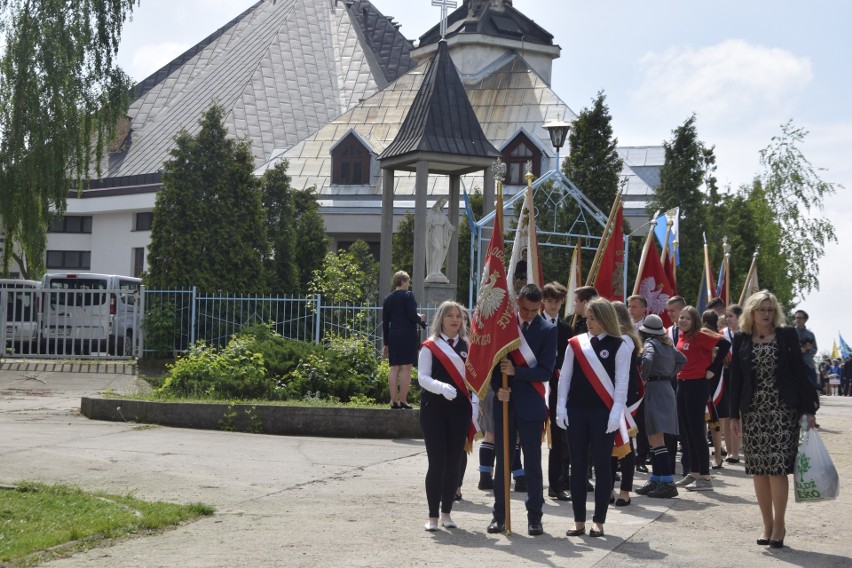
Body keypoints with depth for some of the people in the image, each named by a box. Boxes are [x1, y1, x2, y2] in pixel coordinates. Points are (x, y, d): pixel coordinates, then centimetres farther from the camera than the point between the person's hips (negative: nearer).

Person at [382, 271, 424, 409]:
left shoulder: (388, 299, 13)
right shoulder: (408, 295, -5)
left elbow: (385, 323, 13)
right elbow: (412, 316, -14)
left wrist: (386, 343, 17)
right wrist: (420, 319, 9)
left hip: (393, 336, 6)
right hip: (407, 335, -6)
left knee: (394, 368, 7)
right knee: (406, 368, -5)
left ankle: (394, 400, 5)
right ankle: (403, 400, -7)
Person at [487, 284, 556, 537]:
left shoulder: (547, 330, -3)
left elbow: (546, 371, -8)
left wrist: (516, 371, -18)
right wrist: (497, 388, -9)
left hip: (531, 404, -2)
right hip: (505, 401, 2)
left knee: (533, 462, 4)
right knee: (503, 460, 8)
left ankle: (534, 517, 12)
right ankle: (499, 514, 17)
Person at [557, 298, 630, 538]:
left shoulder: (619, 346, -3)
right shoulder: (575, 343, 5)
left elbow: (621, 383, -5)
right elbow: (564, 377, 6)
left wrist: (616, 414, -12)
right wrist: (561, 408, 0)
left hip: (603, 413, -3)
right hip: (576, 411, 3)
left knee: (602, 466, 2)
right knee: (577, 466, 6)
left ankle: (598, 520, 10)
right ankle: (579, 520, 13)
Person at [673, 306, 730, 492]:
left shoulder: (700, 335, -12)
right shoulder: (681, 336, 10)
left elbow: (724, 344, -22)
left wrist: (713, 369, -16)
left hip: (697, 386, -8)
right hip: (682, 384, 8)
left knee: (696, 431, -6)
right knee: (685, 431, 11)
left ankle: (705, 478, 0)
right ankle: (693, 474, 20)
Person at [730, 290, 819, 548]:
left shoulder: (787, 336, 2)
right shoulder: (741, 339, 6)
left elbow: (799, 371, 0)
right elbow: (736, 378, 7)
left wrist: (808, 408, -5)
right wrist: (734, 414, 5)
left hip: (782, 410, -2)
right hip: (752, 411, 2)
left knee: (777, 467, -7)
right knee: (758, 469, 4)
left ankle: (779, 523, 4)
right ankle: (767, 524, 15)